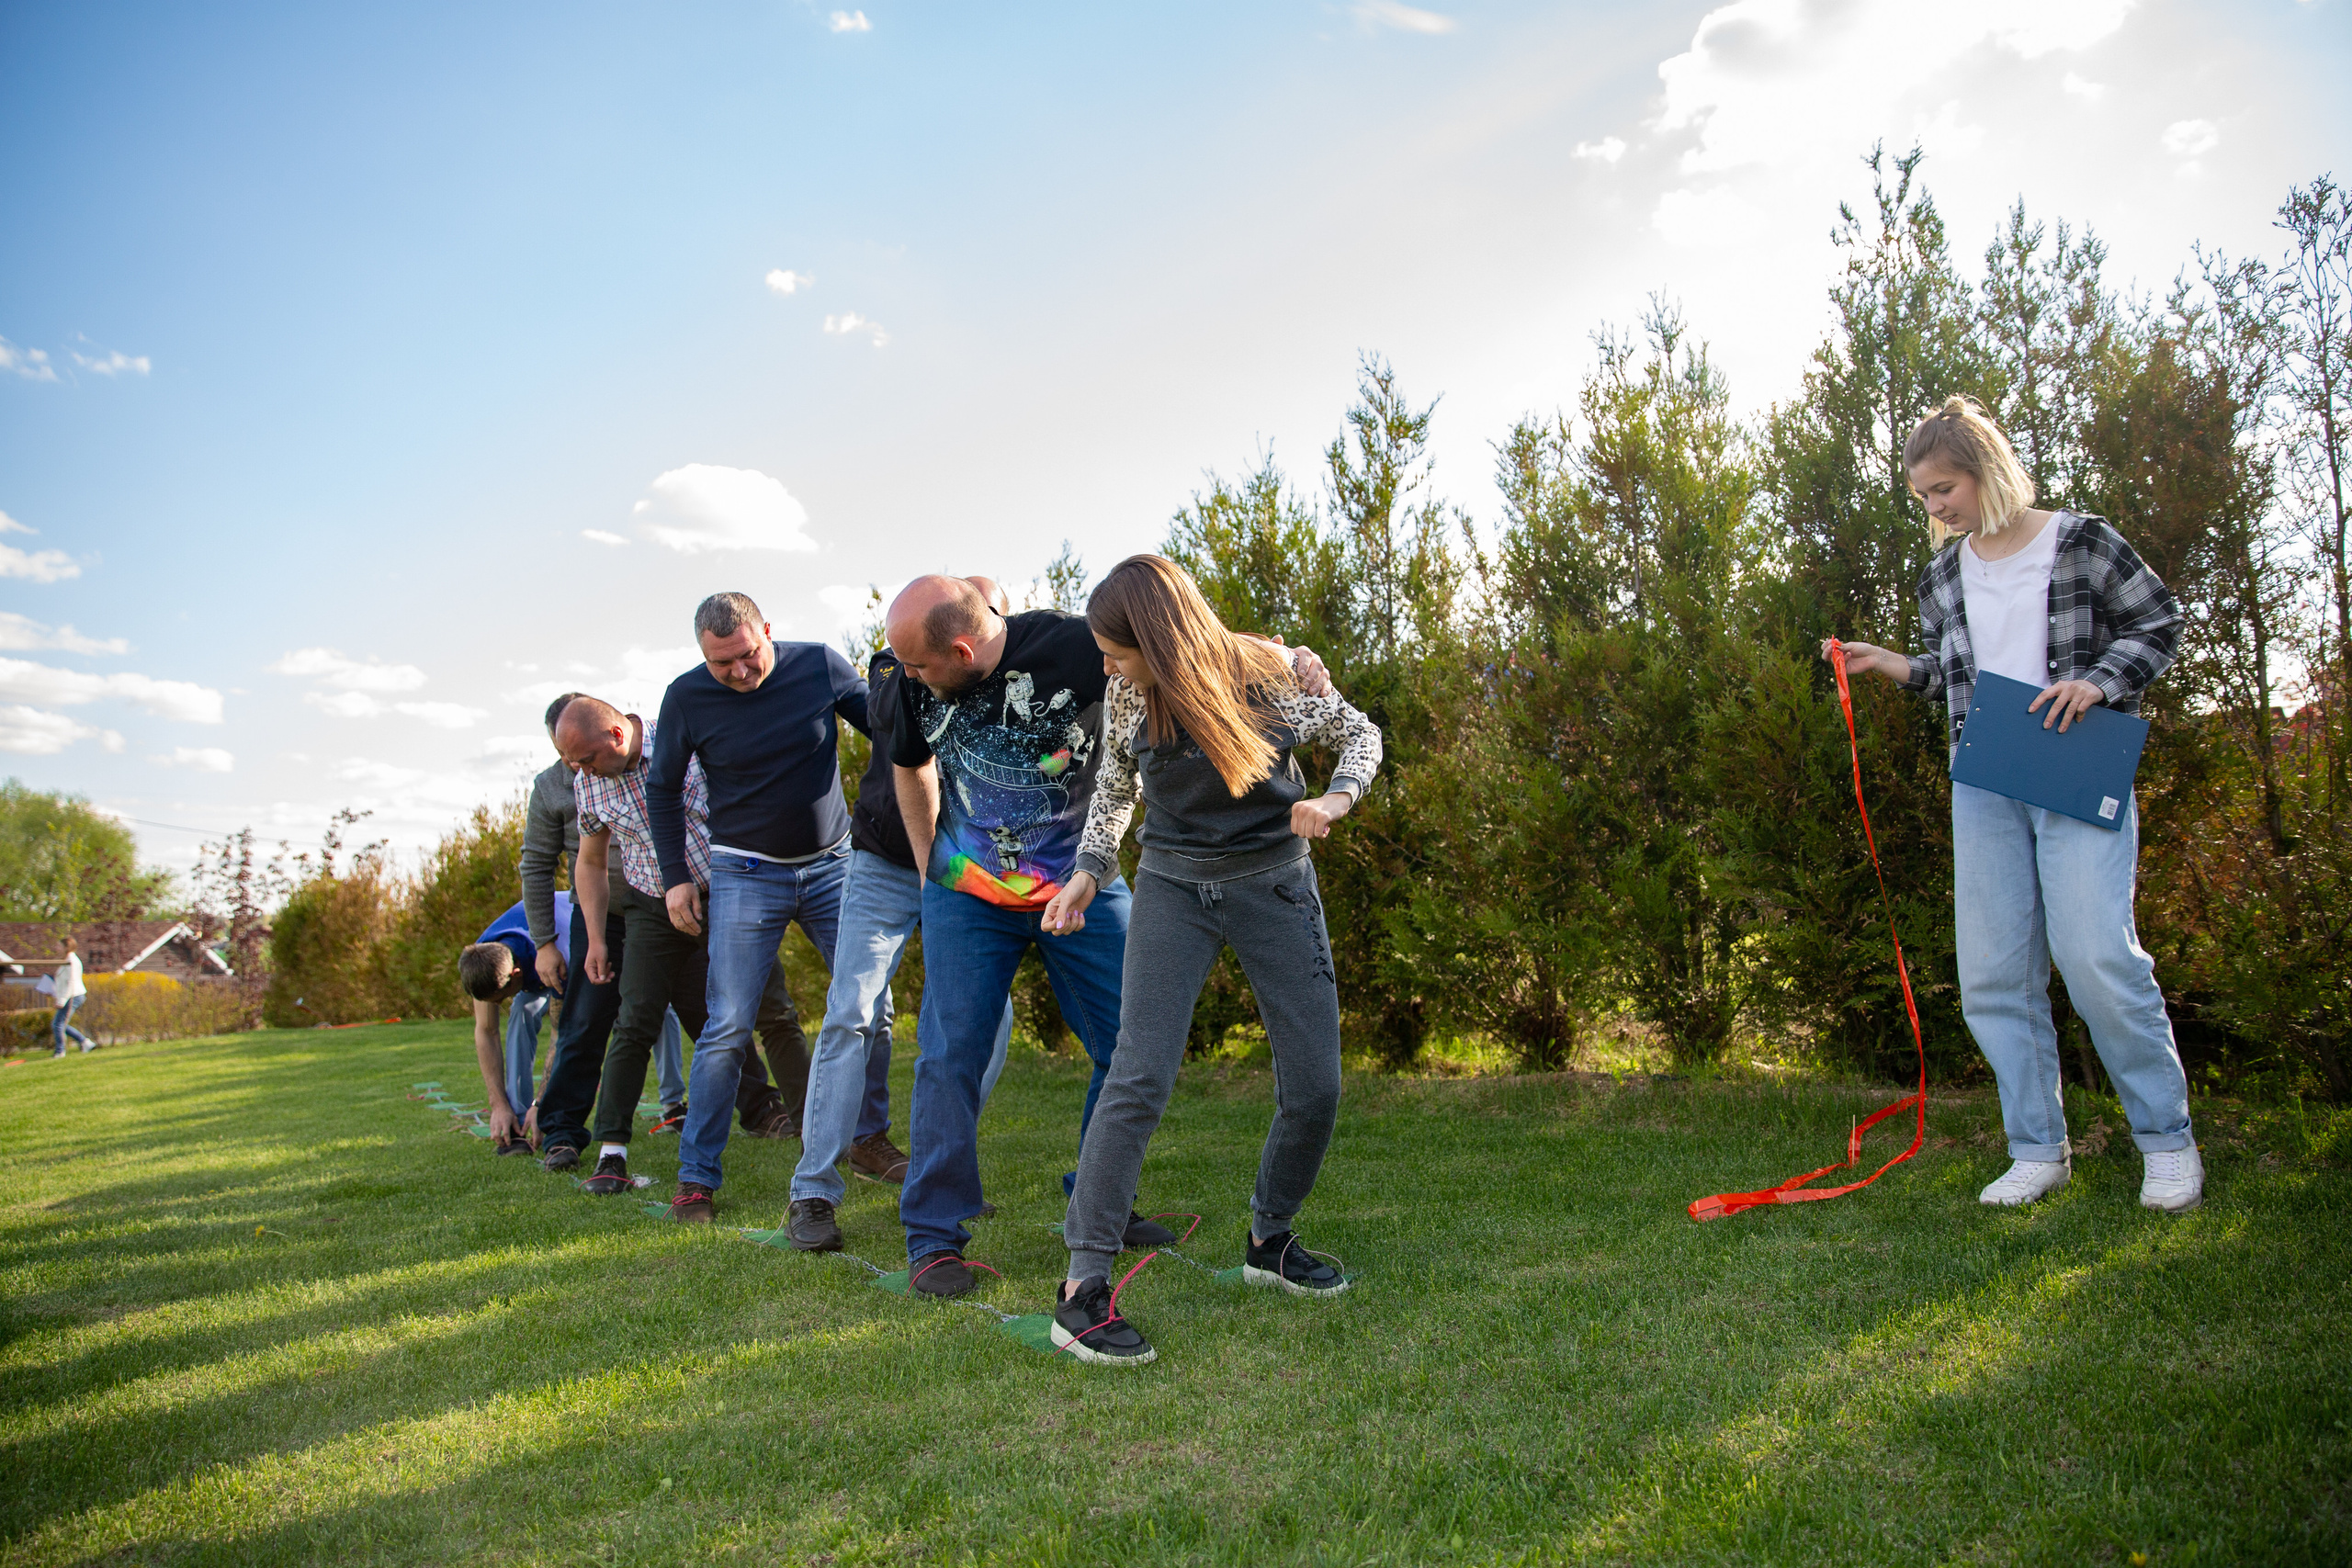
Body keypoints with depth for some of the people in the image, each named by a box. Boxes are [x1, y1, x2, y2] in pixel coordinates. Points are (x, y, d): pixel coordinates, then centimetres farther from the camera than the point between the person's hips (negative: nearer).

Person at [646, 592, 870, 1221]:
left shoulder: (821, 666, -8)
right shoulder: (687, 697, -8)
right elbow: (662, 789, 5)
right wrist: (675, 874, 2)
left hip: (832, 863, 2)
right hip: (745, 874, -2)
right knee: (728, 1027, -6)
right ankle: (696, 1176, 3)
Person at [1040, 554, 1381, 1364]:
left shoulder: (1270, 677, -13)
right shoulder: (1127, 696, -5)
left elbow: (1359, 732, 2)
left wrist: (1334, 797, -17)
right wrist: (1089, 870, 2)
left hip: (1275, 885, 0)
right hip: (1173, 887, 0)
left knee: (1314, 1087, 1)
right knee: (1138, 1078, -15)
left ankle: (1269, 1240, 27)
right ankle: (1082, 1289, -11)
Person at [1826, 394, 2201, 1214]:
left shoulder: (2081, 541, 1)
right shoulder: (1942, 577, 14)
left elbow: (2160, 624, 4)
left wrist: (2097, 682, -12)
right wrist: (1896, 666, 5)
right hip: (1984, 783, 5)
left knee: (2095, 953, -14)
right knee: (1993, 971, 1)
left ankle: (2166, 1137, 5)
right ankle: (2038, 1150, 12)